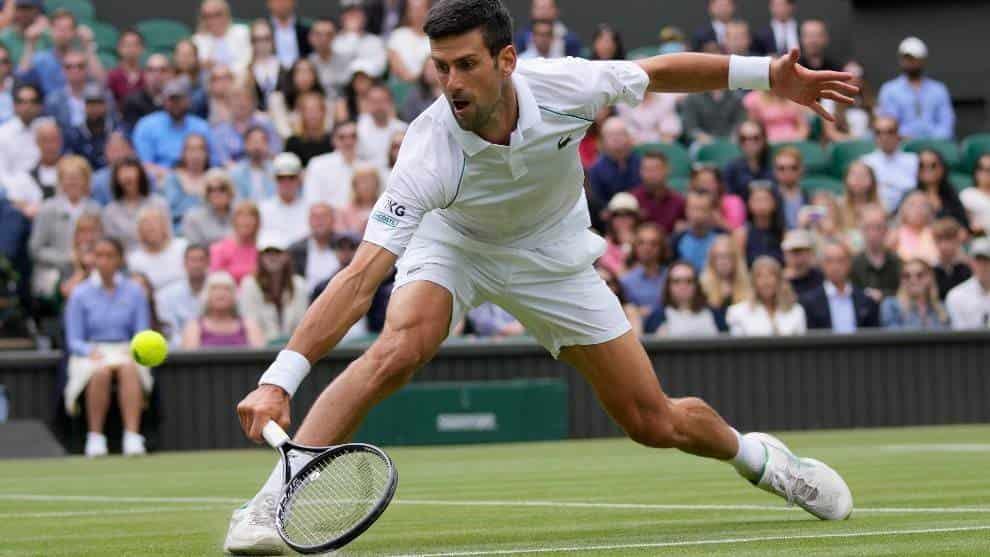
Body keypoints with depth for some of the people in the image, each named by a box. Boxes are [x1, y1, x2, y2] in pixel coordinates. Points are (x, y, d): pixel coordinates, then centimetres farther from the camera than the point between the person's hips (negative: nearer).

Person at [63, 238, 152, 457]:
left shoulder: (135, 292, 8)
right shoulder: (80, 295, 5)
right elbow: (74, 341, 3)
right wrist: (91, 351, -18)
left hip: (125, 351, 1)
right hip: (92, 354, -1)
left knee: (129, 368, -36)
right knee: (101, 372, -37)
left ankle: (132, 436, -45)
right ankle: (95, 437, -31)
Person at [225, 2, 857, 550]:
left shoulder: (563, 85, -31)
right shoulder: (429, 153, -37)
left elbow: (659, 72, -8)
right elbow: (362, 277, -42)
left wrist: (768, 74, -4)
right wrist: (280, 380, -51)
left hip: (553, 256, 2)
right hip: (456, 245, -2)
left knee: (656, 425, 1)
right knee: (398, 347, -34)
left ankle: (757, 455, 35)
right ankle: (272, 503, -29)